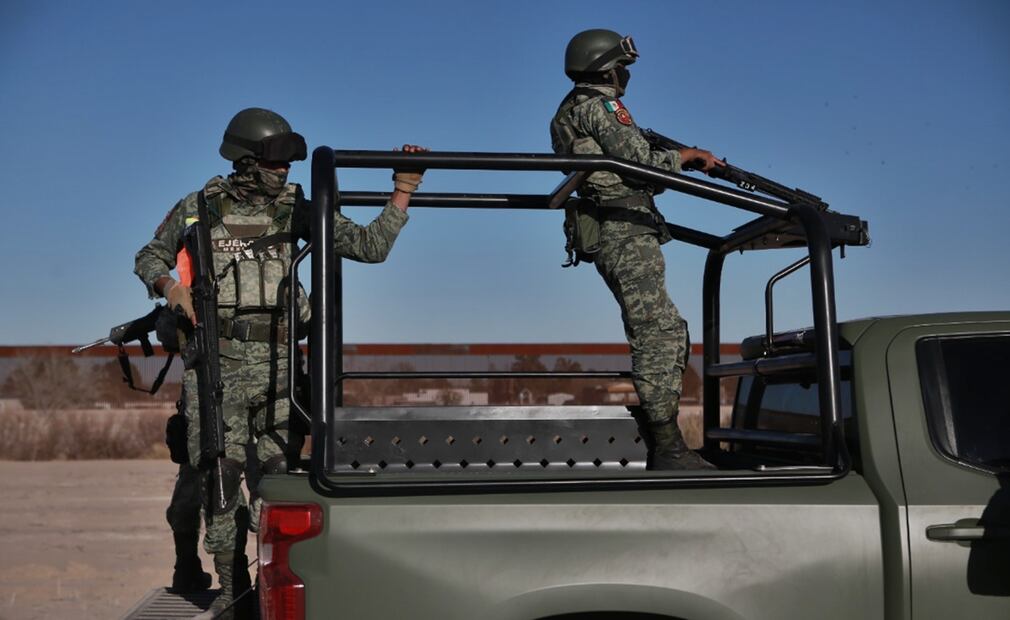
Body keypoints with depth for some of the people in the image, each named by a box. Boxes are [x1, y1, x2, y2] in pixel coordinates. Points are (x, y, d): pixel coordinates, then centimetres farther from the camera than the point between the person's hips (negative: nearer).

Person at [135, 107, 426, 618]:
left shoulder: (295, 208, 6)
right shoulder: (200, 208, 5)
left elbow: (370, 246, 3)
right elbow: (149, 255, 18)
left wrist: (403, 191, -4)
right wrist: (167, 284, -3)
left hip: (279, 363, 0)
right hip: (218, 363, 0)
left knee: (274, 476, 1)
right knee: (218, 477, 3)